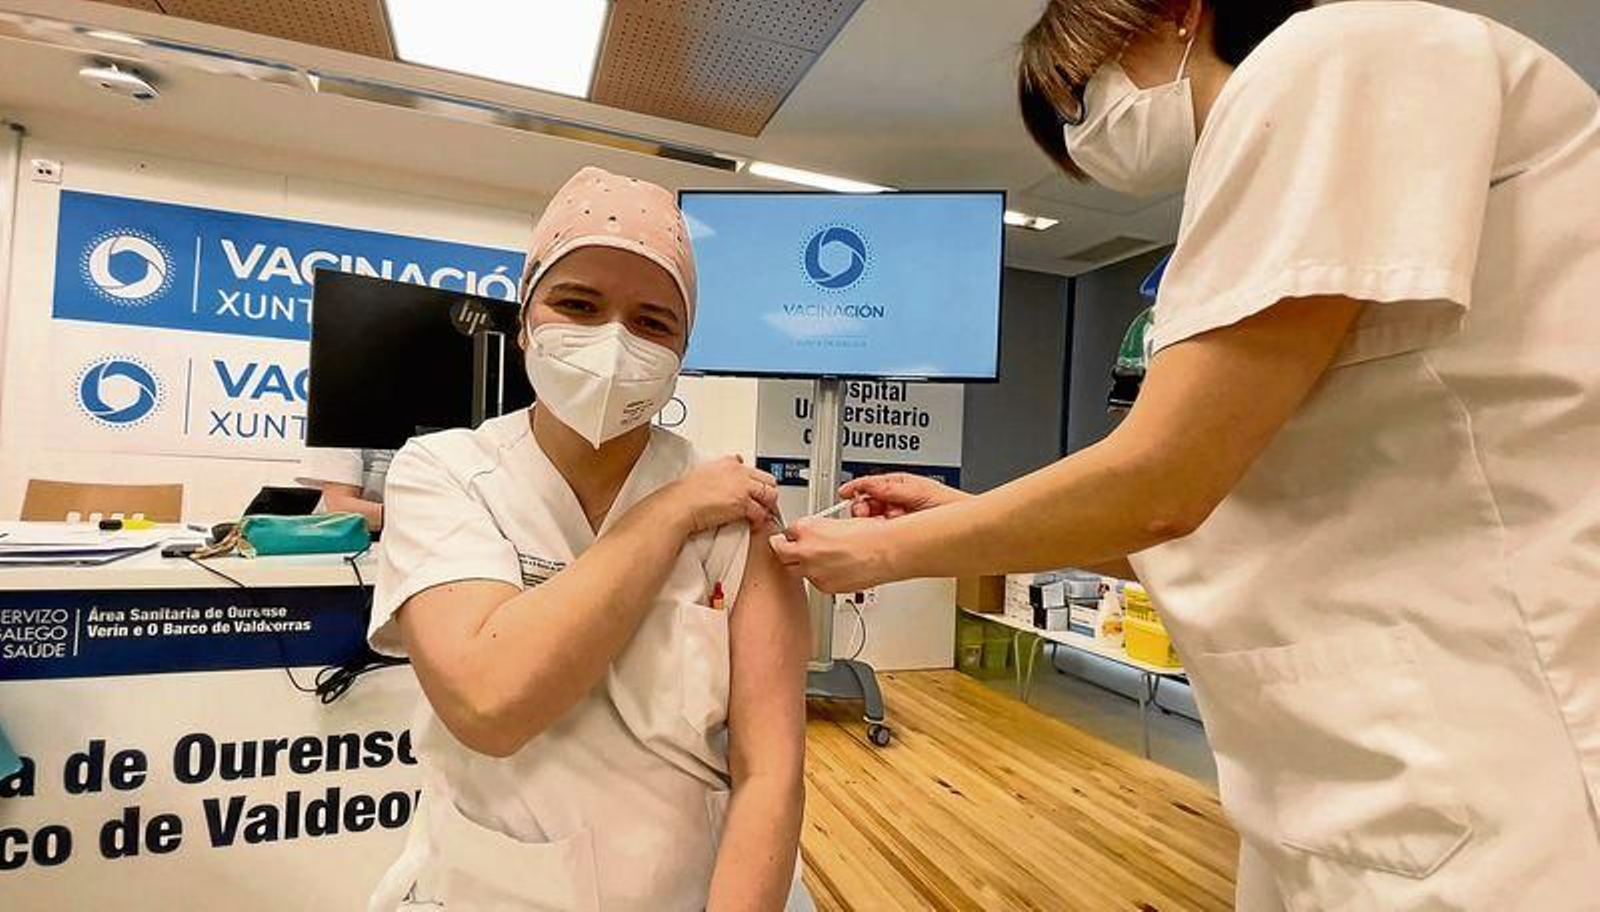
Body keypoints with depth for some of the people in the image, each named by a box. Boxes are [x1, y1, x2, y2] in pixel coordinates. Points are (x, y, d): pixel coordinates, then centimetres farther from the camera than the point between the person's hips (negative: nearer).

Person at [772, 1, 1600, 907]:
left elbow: (1158, 486, -18)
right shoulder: (1280, 222, 15)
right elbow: (1209, 530, 12)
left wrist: (883, 551, -4)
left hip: (1494, 785, -8)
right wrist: (965, 517, 11)